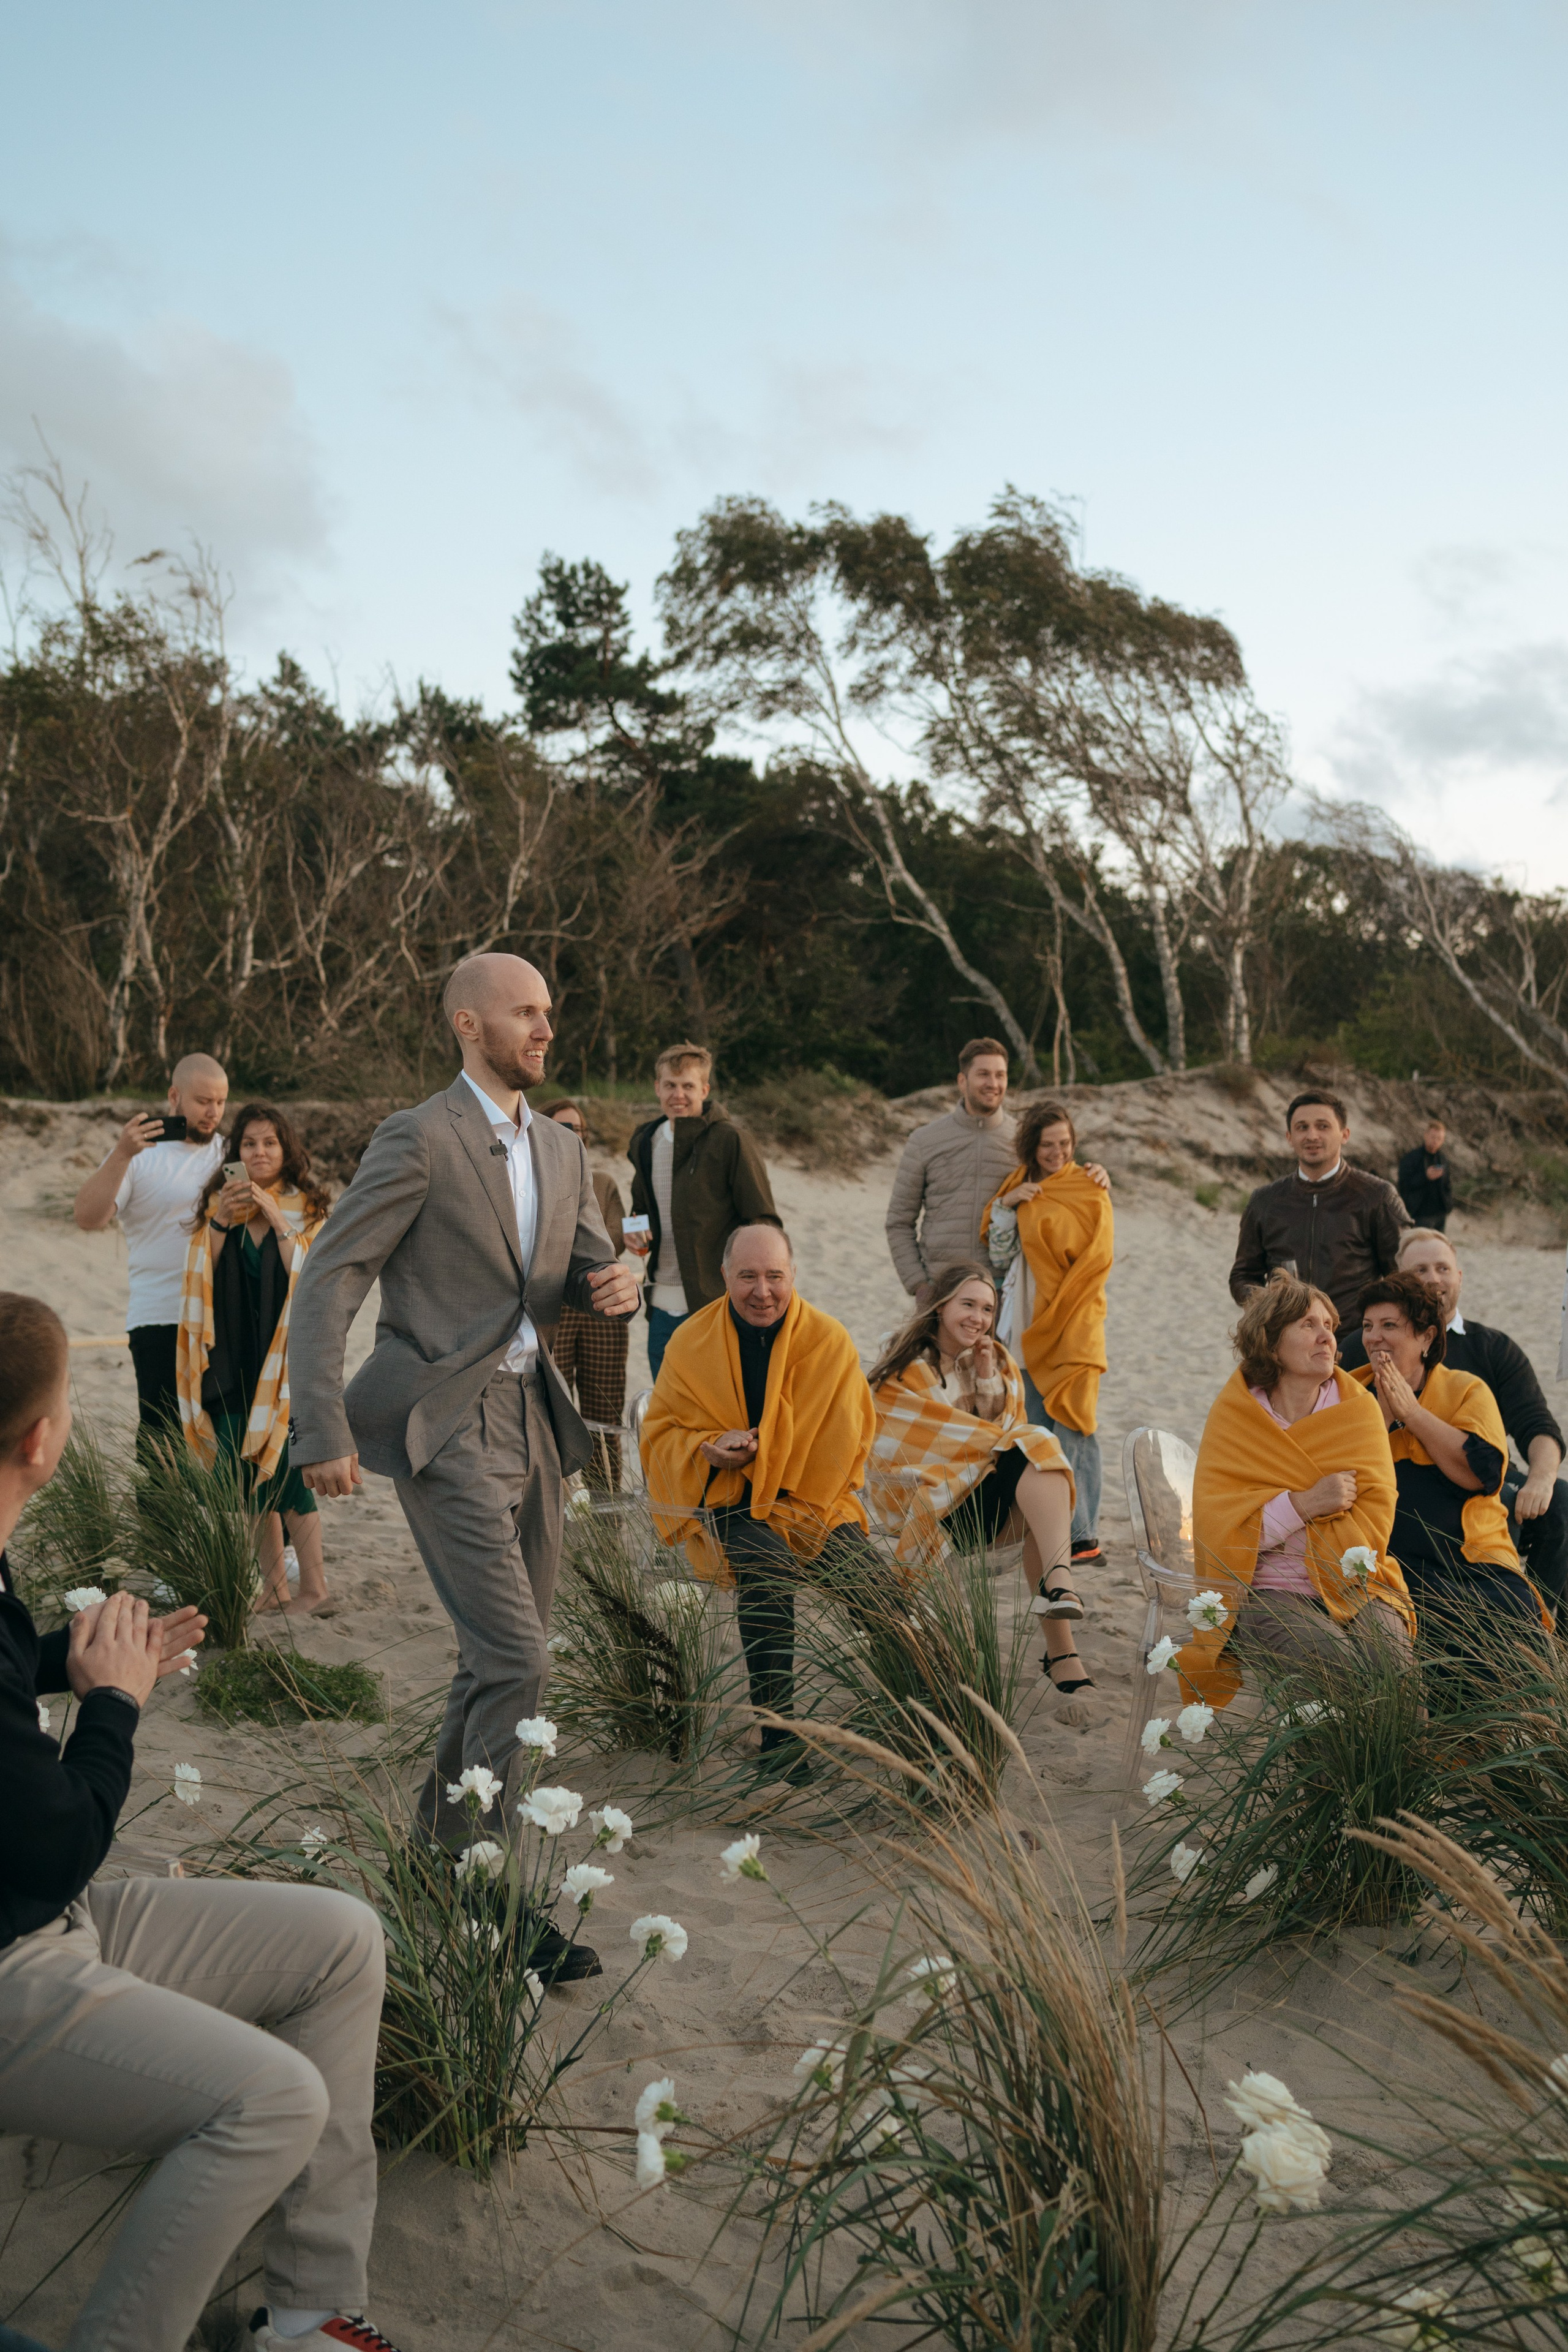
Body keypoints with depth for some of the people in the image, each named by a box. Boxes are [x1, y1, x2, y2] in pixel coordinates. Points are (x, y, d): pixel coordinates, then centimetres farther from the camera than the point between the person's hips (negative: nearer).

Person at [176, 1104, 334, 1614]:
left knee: (284, 1472, -7)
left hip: (284, 1355, -4)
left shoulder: (305, 1208, -1)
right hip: (234, 1358, 4)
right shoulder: (222, 1203, 9)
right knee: (247, 1476, 6)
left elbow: (307, 1279, -11)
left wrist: (278, 1221, -16)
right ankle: (273, 1586, 17)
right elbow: (203, 1277, 2)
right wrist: (219, 1221, -10)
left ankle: (314, 1586, 7)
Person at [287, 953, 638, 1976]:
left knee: (500, 1660, 16)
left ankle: (442, 1848, 34)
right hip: (446, 1427, -8)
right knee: (516, 1660, -12)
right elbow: (329, 1282, -12)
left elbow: (592, 1267, 20)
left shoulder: (562, 1149, 13)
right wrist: (324, 1430, -18)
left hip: (530, 1421, 8)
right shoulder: (419, 1140, -11)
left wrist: (616, 1285, -6)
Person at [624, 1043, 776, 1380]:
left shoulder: (730, 1140, -9)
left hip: (715, 1303, -6)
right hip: (663, 1306, 6)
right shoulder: (645, 1142, 11)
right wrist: (634, 1230, 5)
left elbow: (763, 1223, -7)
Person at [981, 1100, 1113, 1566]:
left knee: (1071, 1430, -9)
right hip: (1027, 1326, 5)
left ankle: (1082, 1536, -8)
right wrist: (1006, 1205, -6)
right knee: (1035, 1433, 7)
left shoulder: (1089, 1191, -1)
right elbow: (999, 1257, 7)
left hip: (1074, 1327, -5)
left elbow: (1095, 1258, -6)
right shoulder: (1016, 1186, 13)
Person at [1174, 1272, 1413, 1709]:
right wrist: (1304, 1504, -19)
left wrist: (1280, 1526, -14)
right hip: (1264, 1594, -2)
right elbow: (1220, 1529, -9)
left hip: (1352, 1588, 2)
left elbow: (1373, 1521, -4)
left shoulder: (1357, 1408, 4)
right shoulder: (1233, 1416, 0)